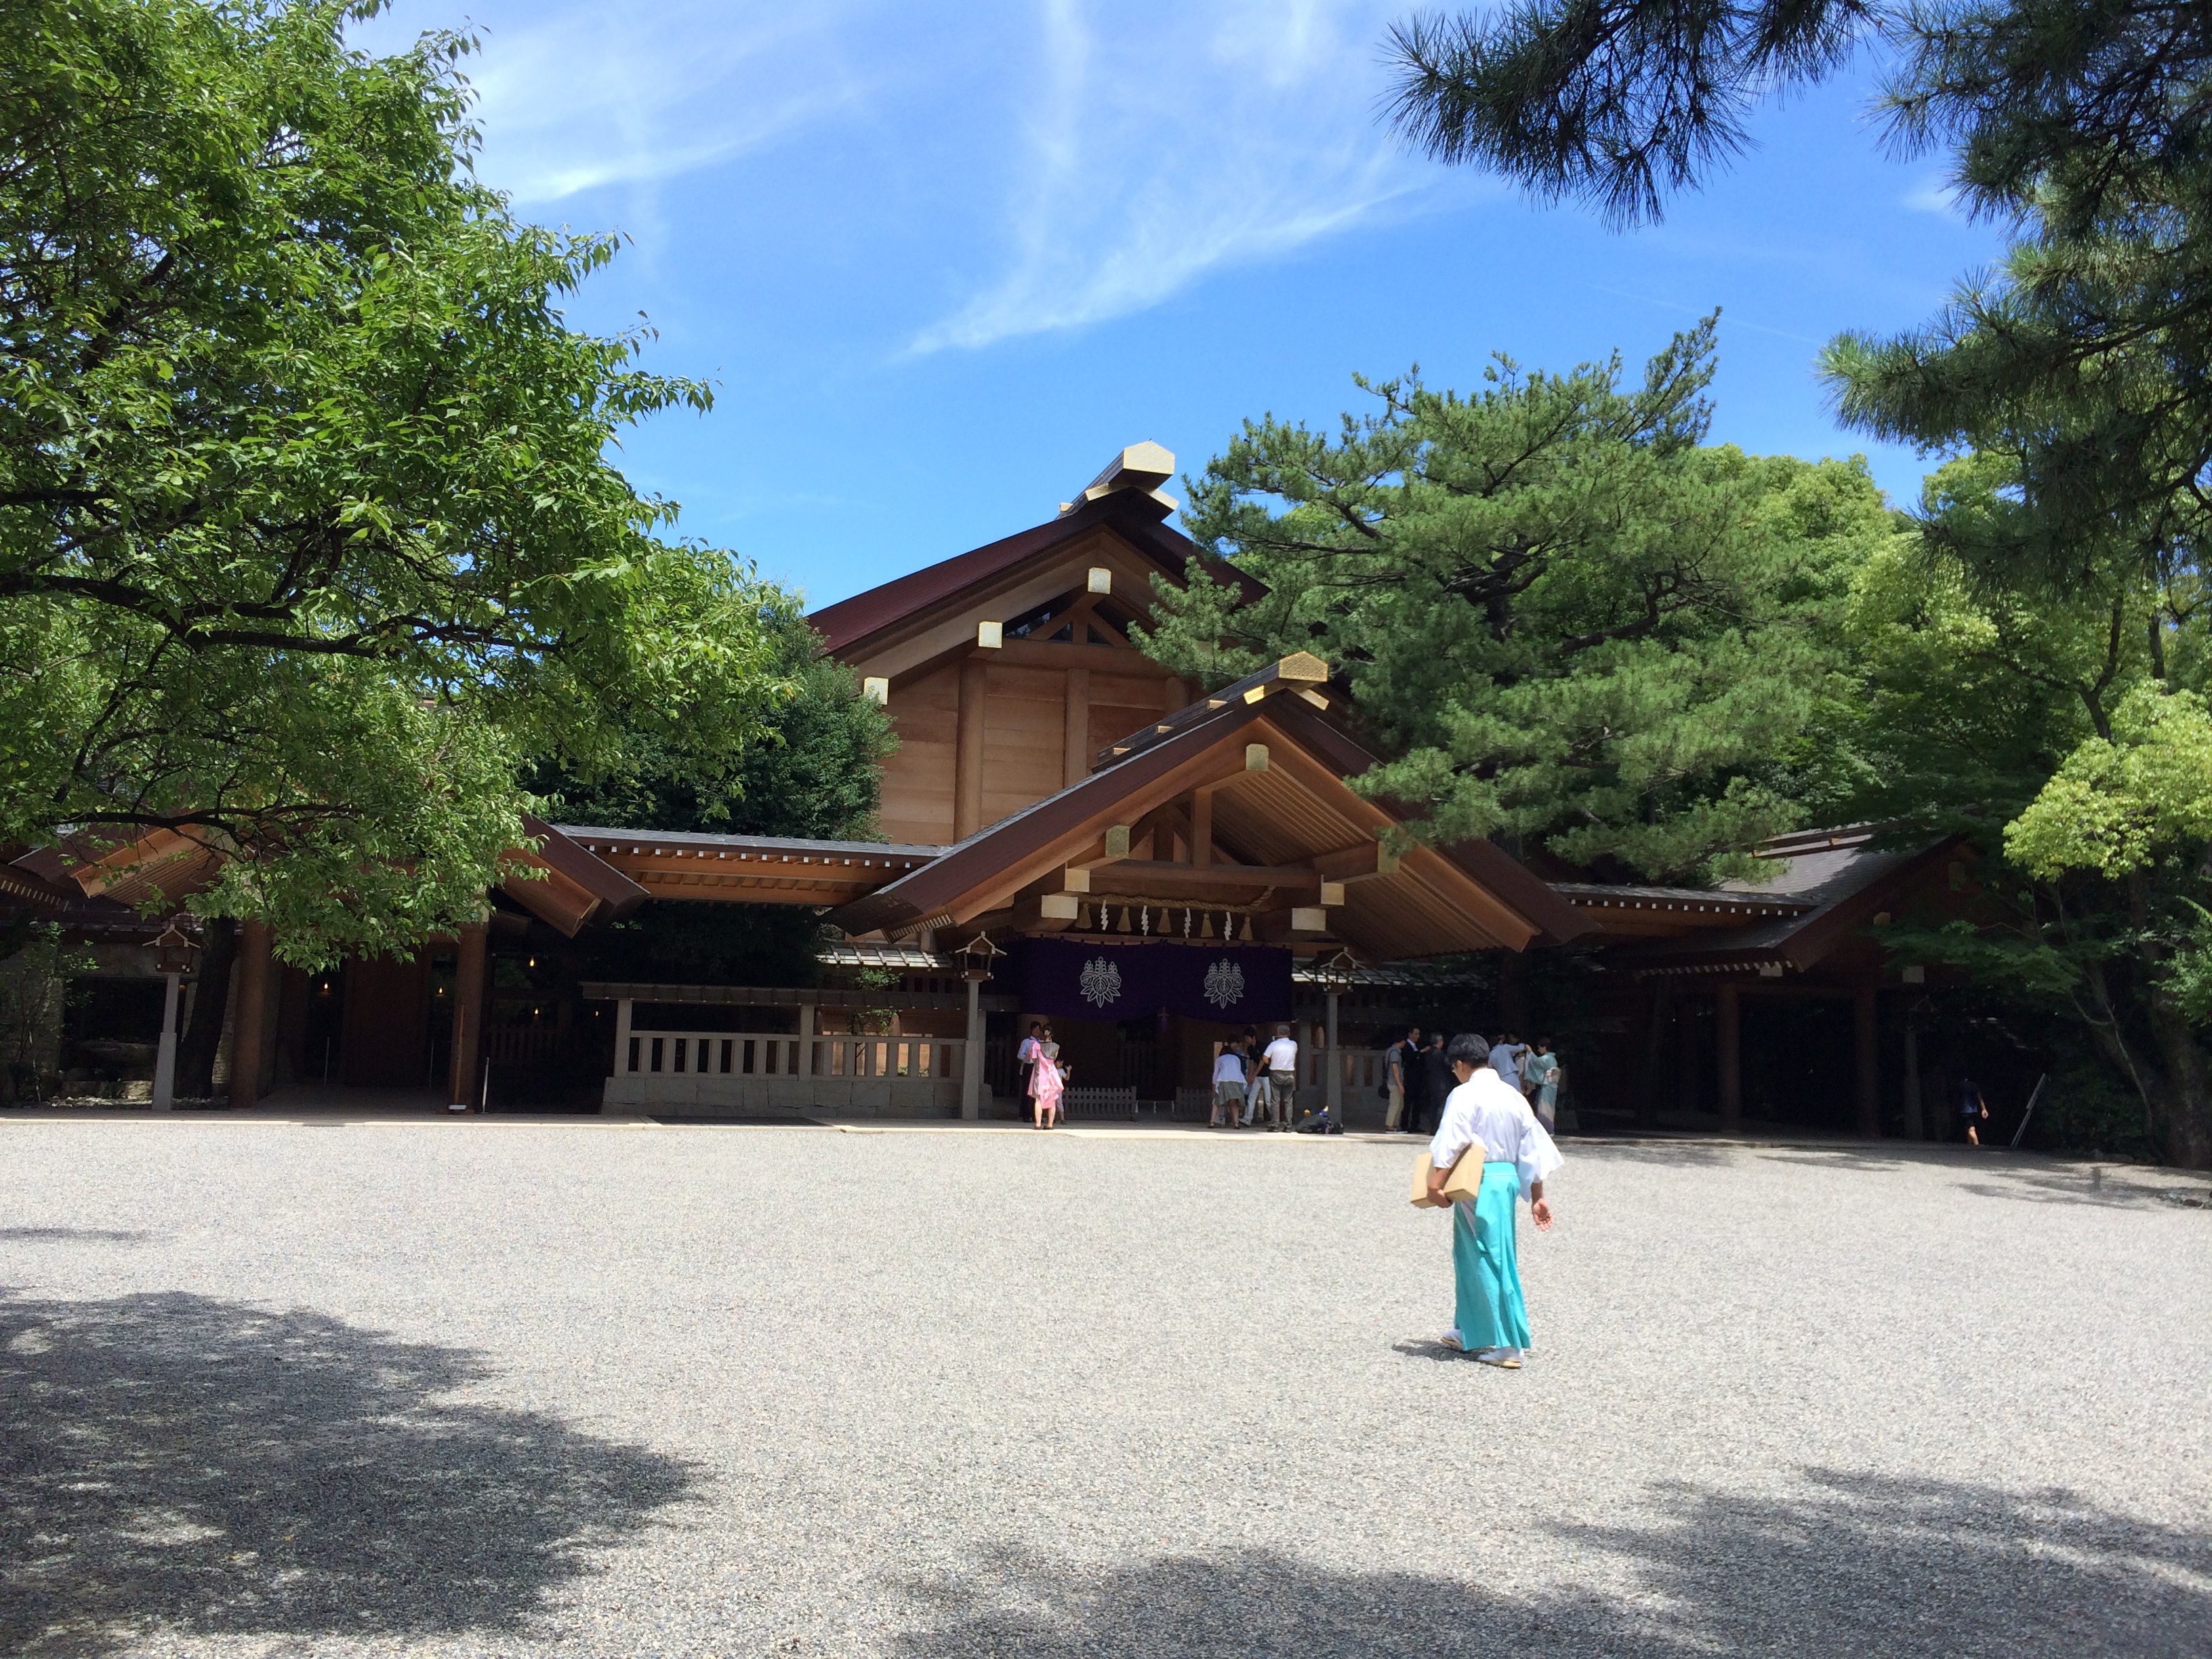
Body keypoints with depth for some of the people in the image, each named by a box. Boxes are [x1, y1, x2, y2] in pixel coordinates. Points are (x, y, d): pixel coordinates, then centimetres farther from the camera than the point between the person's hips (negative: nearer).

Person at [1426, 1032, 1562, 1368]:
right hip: (1509, 1180, 8)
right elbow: (1534, 1150, 14)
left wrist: (1435, 1182, -19)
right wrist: (1537, 1196, 18)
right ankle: (1469, 1332, 30)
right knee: (1470, 1255, 19)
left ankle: (1508, 1345, 1)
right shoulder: (1514, 1097, 12)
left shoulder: (1465, 1095, -9)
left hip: (1479, 1184, -8)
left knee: (1490, 1259, -2)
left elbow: (1451, 1142, -19)